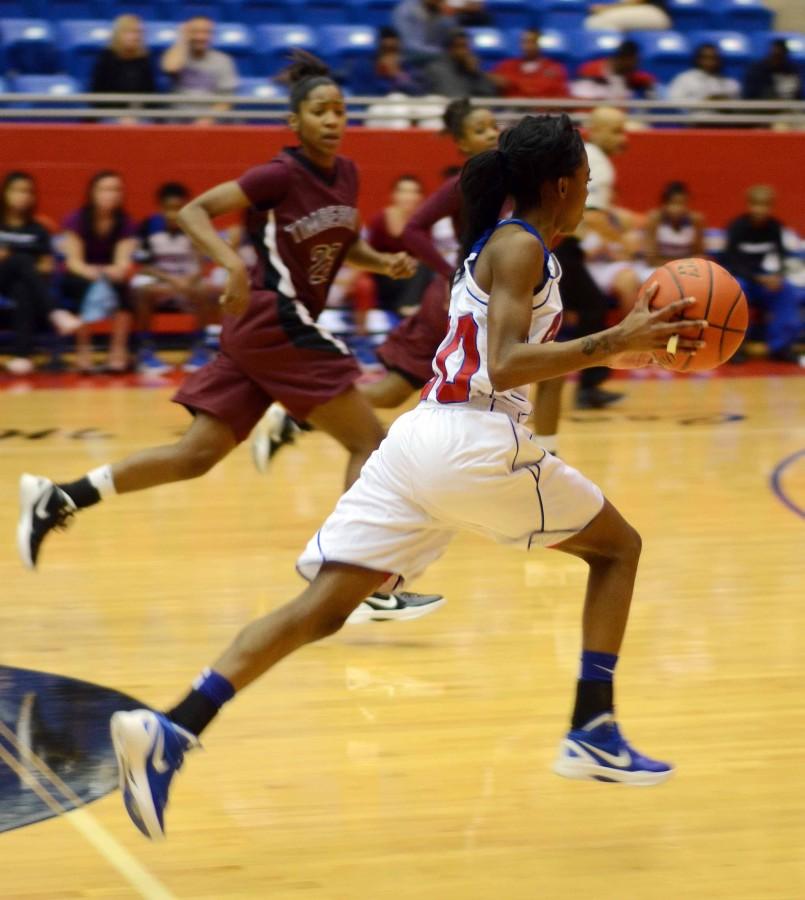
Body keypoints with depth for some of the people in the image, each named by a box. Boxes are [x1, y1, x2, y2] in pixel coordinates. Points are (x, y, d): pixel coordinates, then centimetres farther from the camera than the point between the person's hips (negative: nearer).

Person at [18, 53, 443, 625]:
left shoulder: (346, 175, 10)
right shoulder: (282, 176, -13)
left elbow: (346, 246, 25)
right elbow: (193, 211, -14)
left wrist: (384, 262, 5)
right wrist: (234, 264, -29)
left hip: (263, 330, 8)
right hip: (274, 324, -8)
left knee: (197, 455, 7)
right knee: (370, 440, -7)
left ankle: (57, 500, 6)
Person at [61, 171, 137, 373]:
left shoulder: (125, 223, -6)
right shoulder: (77, 220, -11)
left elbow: (123, 260, -18)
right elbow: (73, 260, -18)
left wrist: (118, 270, -44)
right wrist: (90, 272, -41)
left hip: (109, 277, 2)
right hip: (78, 278, -2)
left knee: (121, 285, -31)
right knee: (88, 286, -35)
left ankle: (118, 350, -27)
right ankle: (83, 349, -29)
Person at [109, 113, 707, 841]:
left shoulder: (497, 243, 24)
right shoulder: (522, 248, -4)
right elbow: (506, 368, -18)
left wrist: (610, 349, 37)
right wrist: (611, 343, -21)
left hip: (418, 438, 8)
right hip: (479, 444, -8)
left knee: (322, 605, -3)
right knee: (618, 546, 16)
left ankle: (171, 732, -21)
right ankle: (593, 733, 10)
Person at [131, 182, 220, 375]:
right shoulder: (149, 226, -12)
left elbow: (201, 265, -9)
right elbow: (143, 266, -11)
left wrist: (190, 280, -32)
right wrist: (170, 279, -26)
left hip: (189, 282, 1)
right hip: (157, 280, -1)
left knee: (210, 291, -29)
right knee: (141, 290, -35)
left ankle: (199, 347, -10)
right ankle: (145, 350, -19)